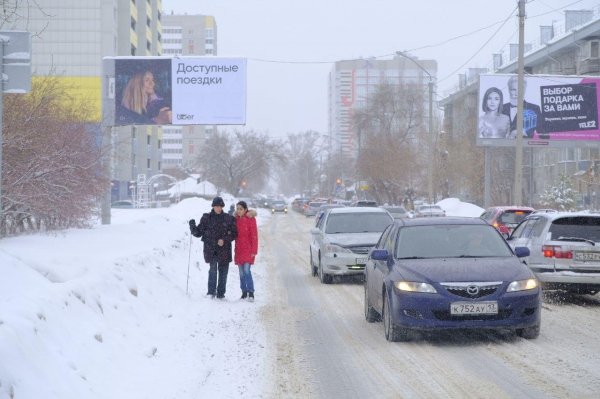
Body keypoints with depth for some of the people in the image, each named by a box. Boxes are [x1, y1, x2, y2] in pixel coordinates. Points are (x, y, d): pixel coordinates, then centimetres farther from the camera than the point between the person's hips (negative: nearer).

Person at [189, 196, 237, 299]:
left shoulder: (229, 219, 6)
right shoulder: (206, 218, 7)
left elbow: (234, 234, 5)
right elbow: (198, 233, 9)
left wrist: (224, 240, -10)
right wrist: (193, 226, -9)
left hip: (224, 249, 1)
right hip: (211, 249, -1)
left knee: (223, 271, 2)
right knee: (213, 268, -15)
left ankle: (221, 293, 11)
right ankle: (211, 292, -10)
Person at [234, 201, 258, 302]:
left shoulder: (250, 219, -7)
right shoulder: (236, 219, 8)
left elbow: (254, 235, -8)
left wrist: (254, 250, -11)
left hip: (248, 249, -5)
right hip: (239, 249, 5)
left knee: (247, 270, -15)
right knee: (241, 272, 8)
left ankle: (251, 293, -13)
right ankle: (244, 292, 15)